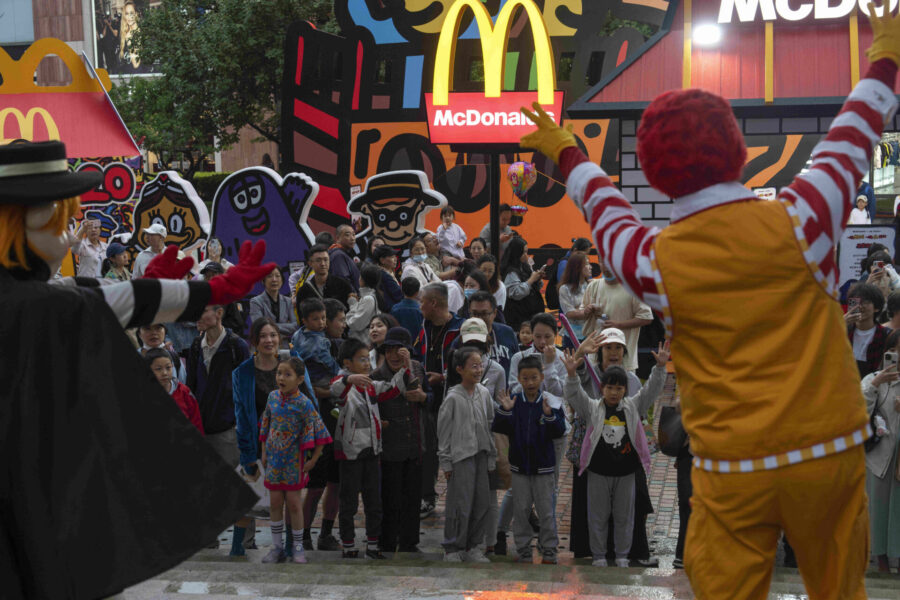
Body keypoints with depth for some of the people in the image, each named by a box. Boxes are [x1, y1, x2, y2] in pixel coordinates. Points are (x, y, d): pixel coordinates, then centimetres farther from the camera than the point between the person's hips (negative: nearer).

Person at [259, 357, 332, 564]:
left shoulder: (304, 403, -15)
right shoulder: (273, 397, -1)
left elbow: (318, 432, -12)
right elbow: (265, 425, 11)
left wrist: (313, 460, -11)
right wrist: (264, 452, 10)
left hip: (294, 460, -4)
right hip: (274, 459, 4)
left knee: (293, 502, 2)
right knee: (275, 502, 7)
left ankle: (298, 547, 15)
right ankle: (277, 547, 17)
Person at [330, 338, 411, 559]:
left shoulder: (371, 386, 13)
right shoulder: (345, 384, -10)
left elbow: (392, 389, 17)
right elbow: (336, 389, -32)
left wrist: (405, 367, 2)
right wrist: (350, 379, -55)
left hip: (371, 450, 7)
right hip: (350, 451, -6)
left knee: (374, 500, 9)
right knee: (349, 501, 2)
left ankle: (373, 544, 16)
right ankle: (348, 545, 11)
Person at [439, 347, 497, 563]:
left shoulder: (484, 393, 7)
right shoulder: (453, 397, -10)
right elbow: (444, 431, -5)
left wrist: (491, 456, 13)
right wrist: (445, 462, -5)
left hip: (481, 455, 6)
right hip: (460, 456, -6)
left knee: (481, 503, 7)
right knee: (460, 505, -4)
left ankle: (472, 547, 19)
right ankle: (452, 549, 8)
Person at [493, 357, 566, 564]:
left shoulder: (551, 401, -6)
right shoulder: (513, 401, -1)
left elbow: (559, 432, -12)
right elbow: (498, 429, -4)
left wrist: (549, 414, -29)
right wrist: (504, 411, -21)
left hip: (544, 466, -2)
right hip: (519, 465, 2)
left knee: (546, 512, 3)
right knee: (521, 511, 9)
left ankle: (549, 552, 14)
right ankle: (523, 551, 19)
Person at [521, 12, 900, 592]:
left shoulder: (656, 261, -6)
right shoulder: (795, 221, -10)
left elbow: (606, 210, 17)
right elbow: (851, 142, 8)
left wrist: (569, 153, 37)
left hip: (731, 467, 0)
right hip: (829, 449, 0)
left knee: (726, 589, 8)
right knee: (839, 587, 15)